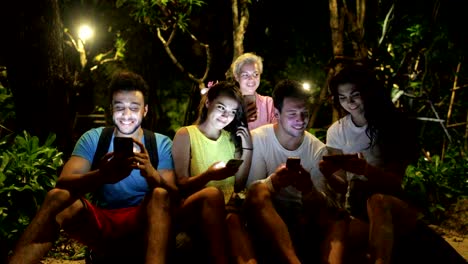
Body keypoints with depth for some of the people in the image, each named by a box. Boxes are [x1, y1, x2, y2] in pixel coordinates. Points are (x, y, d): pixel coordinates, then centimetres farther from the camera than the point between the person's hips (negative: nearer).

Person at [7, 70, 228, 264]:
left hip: (143, 227, 0)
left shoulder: (161, 144, 1)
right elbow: (63, 183, -14)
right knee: (57, 196, -25)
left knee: (160, 195, -31)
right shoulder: (93, 138, 2)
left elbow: (173, 196, -11)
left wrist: (150, 173, -36)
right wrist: (102, 176, -39)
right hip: (100, 224, 1)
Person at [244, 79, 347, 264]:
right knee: (259, 191, -35)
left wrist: (309, 190, -29)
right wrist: (273, 182, -36)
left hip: (303, 217, 3)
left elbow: (321, 206, -4)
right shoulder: (257, 139, -5)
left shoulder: (318, 150, 2)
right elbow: (252, 190, -12)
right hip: (264, 217, -2)